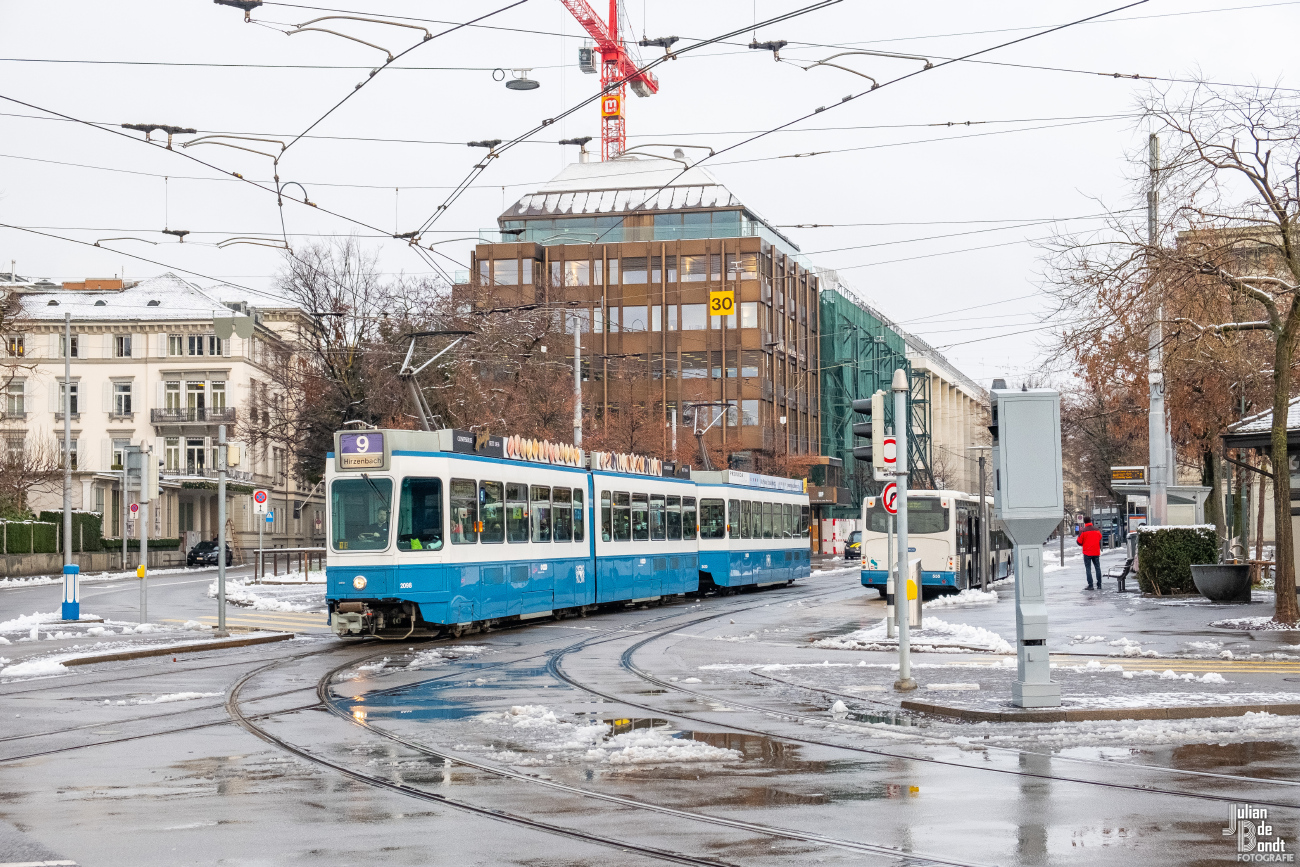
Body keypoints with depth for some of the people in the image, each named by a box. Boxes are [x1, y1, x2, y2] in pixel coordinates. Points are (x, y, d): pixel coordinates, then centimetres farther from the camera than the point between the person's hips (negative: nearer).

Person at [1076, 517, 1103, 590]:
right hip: (1096, 552, 4)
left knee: (1088, 569, 1)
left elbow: (1079, 542, -8)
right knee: (1097, 568, 12)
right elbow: (1100, 539, 16)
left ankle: (1090, 585, -5)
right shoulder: (1097, 530, 1)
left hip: (1087, 553, -4)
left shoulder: (1082, 531, -12)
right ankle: (1099, 585, 11)